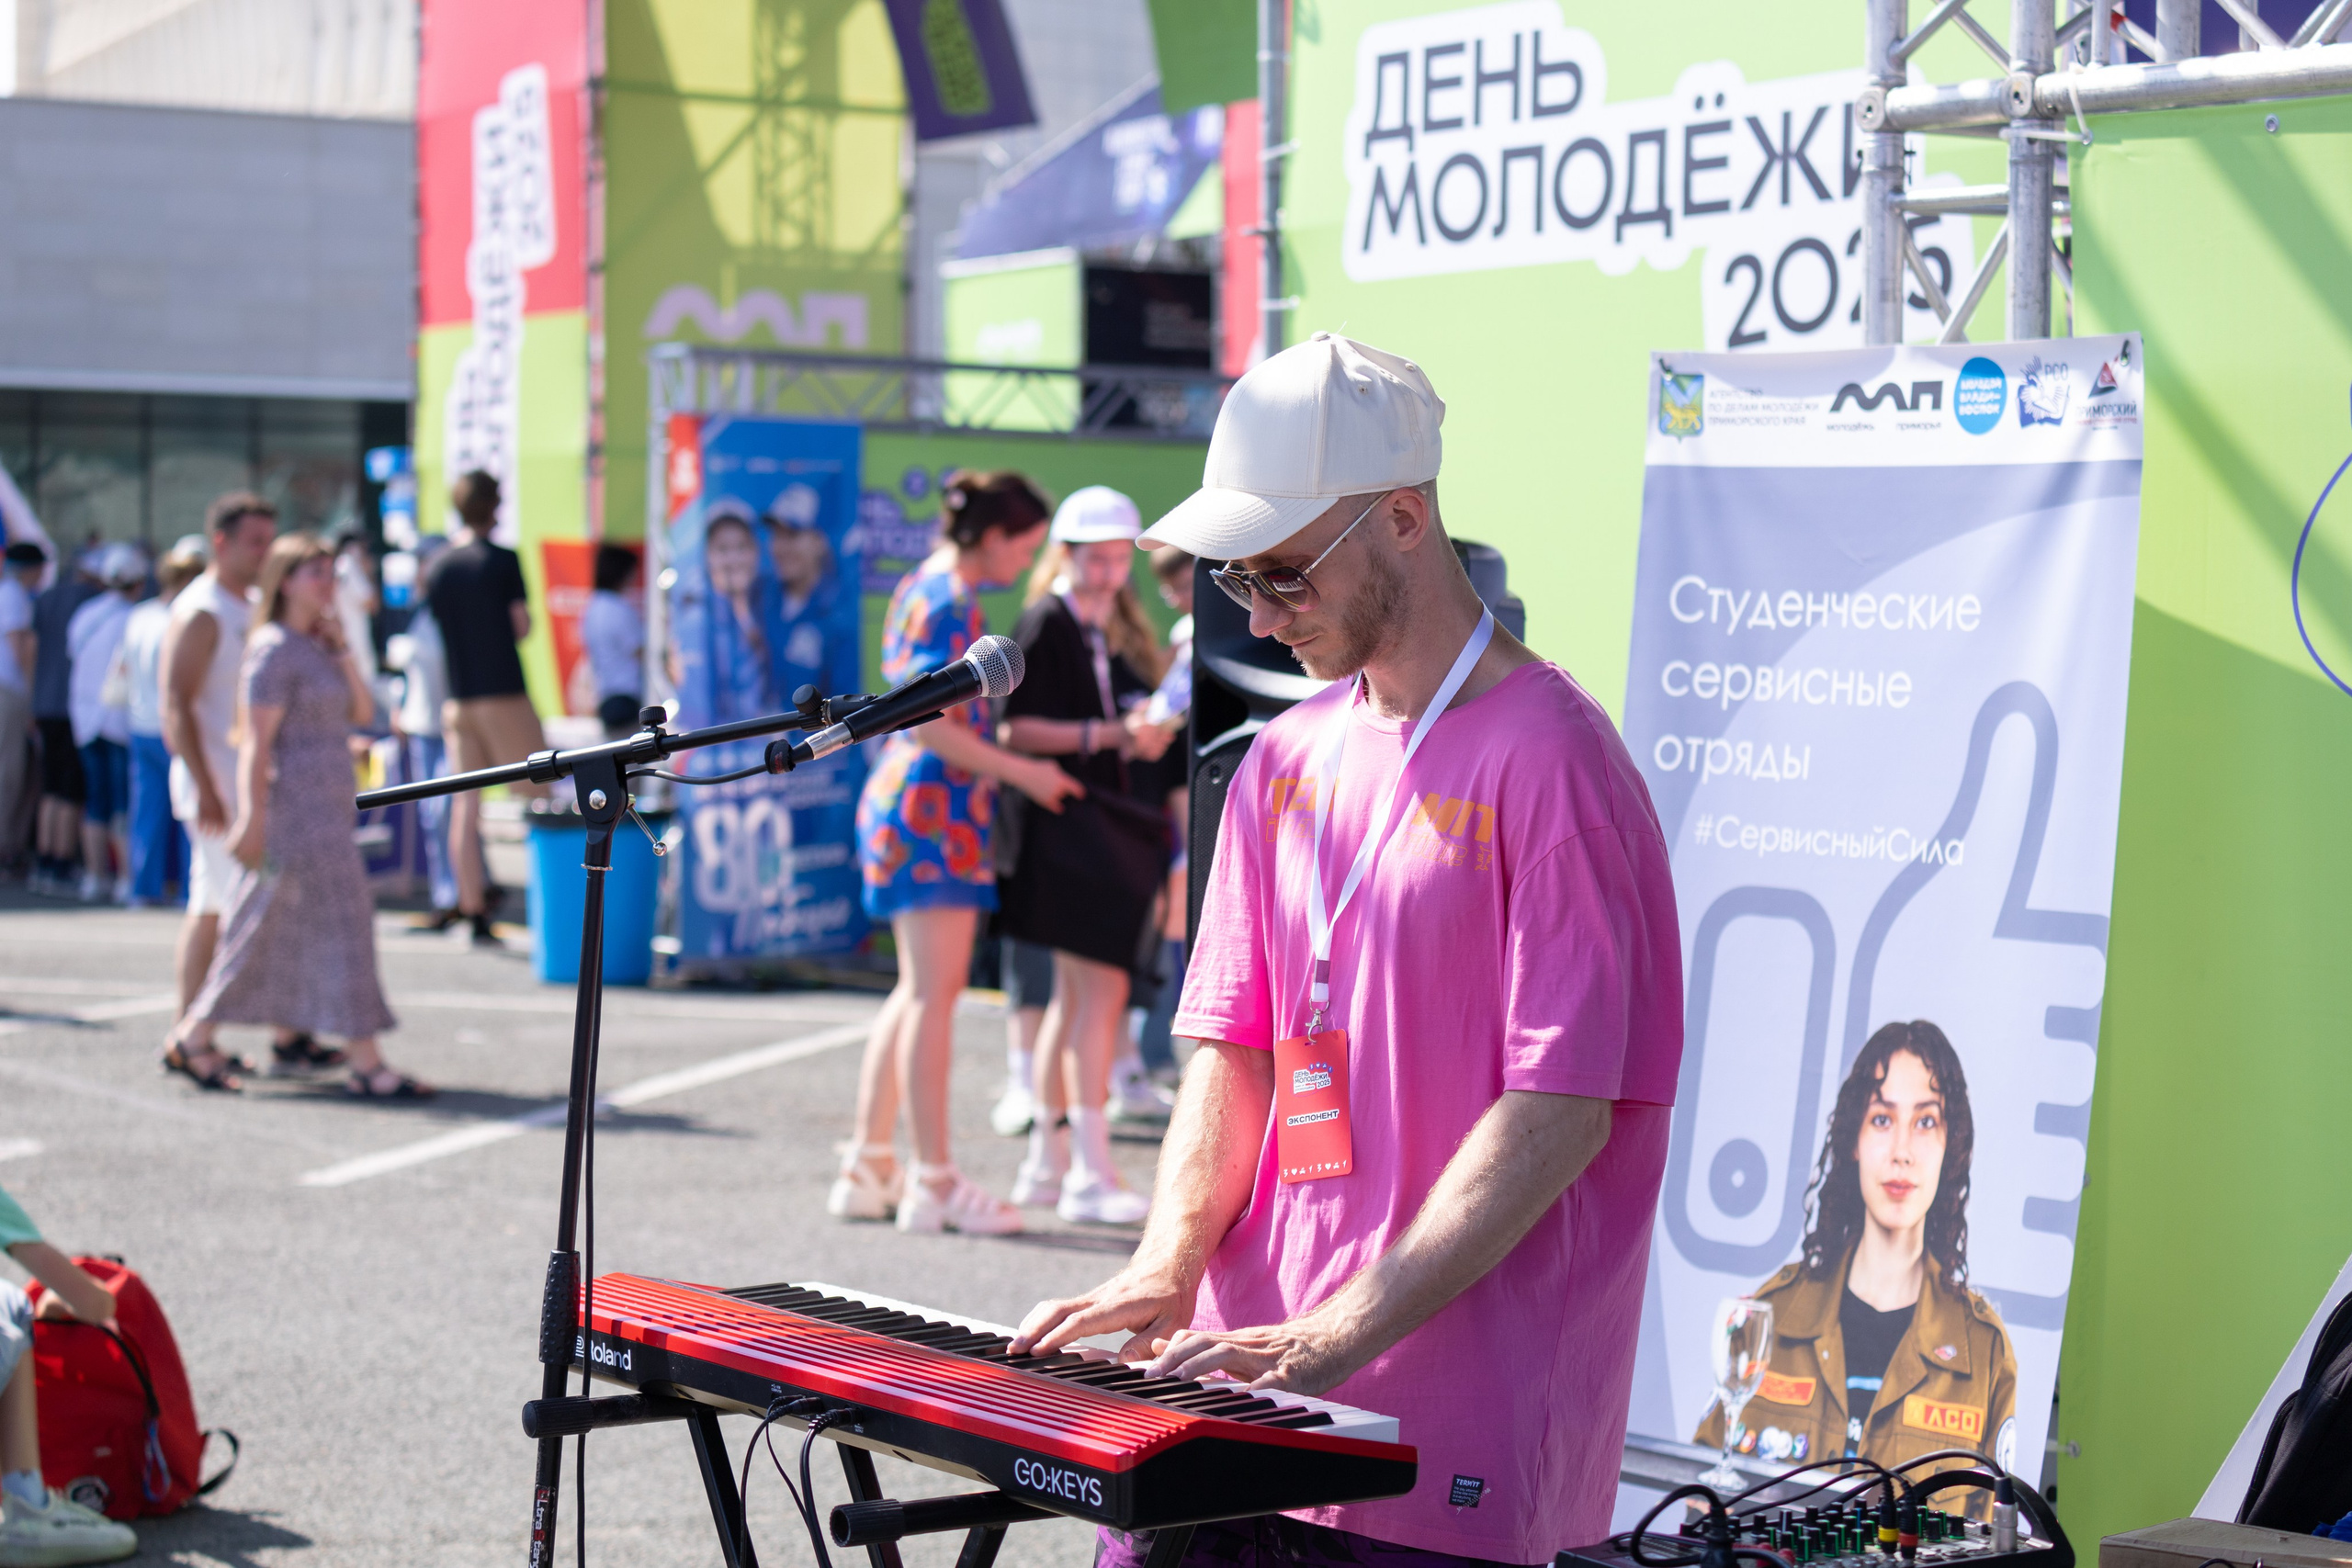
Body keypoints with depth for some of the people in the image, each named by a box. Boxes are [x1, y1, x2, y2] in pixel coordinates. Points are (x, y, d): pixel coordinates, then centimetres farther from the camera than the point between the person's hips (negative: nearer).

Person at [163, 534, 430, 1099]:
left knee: (281, 929, 13)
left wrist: (341, 649, 0)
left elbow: (362, 711, 11)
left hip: (327, 808, 10)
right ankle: (366, 1063, -10)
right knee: (342, 922, -10)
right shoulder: (273, 649, -12)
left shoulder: (318, 647, 16)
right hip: (295, 804, -10)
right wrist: (253, 818, -21)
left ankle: (193, 1040, 20)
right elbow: (256, 741, -17)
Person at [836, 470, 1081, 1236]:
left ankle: (868, 1168, 18)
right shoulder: (948, 602, -14)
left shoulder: (926, 588, 16)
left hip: (910, 803, 11)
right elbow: (932, 726, -20)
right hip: (934, 805, -11)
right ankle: (935, 1182, -3)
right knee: (934, 993, -7)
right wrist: (1024, 772, -13)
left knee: (919, 991, 15)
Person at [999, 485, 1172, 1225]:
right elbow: (1014, 727, -15)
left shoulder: (1119, 629, 17)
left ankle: (1047, 1163, 18)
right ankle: (1090, 1172, -13)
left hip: (1115, 824, 8)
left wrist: (1150, 734, 3)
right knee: (1100, 989, -13)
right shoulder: (1046, 622, -7)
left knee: (1075, 995, 11)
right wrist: (1103, 734, -21)